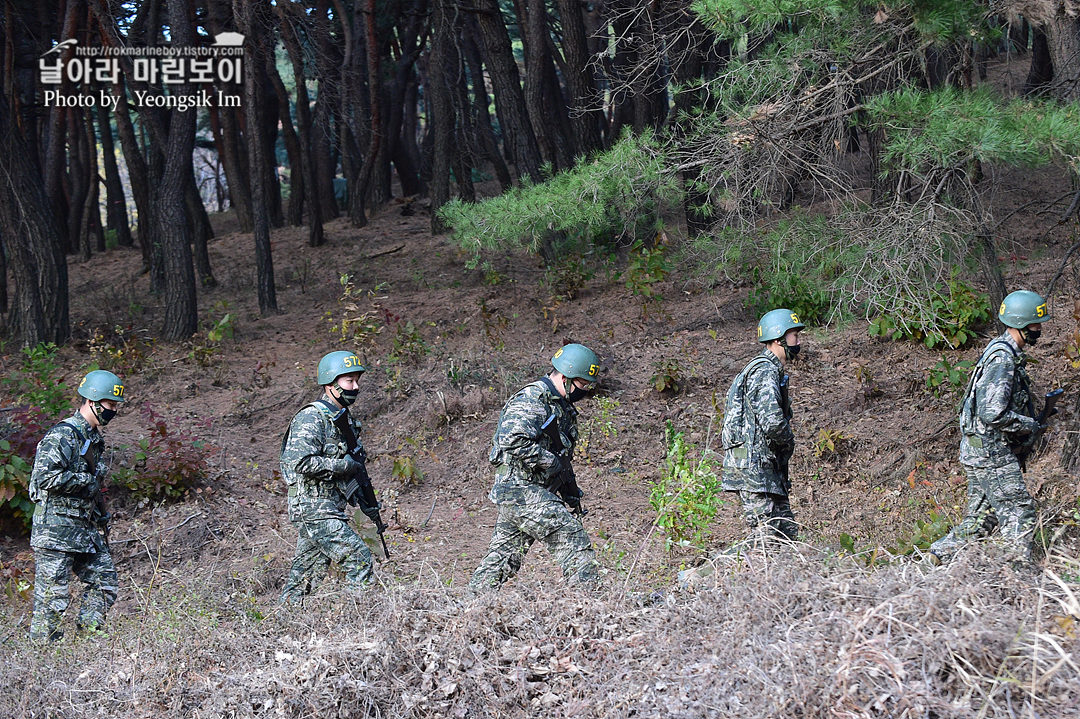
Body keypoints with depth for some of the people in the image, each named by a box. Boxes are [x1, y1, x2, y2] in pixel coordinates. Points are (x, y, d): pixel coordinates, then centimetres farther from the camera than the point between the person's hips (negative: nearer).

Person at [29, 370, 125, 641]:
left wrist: (102, 518, 22)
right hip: (56, 530, -9)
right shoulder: (62, 436, -15)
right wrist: (87, 480, -16)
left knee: (105, 584, 8)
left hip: (86, 529, 9)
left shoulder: (93, 438, 15)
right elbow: (45, 478, -25)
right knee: (52, 596, -5)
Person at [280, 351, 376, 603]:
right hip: (314, 508, -9)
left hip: (331, 507, 9)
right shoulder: (311, 418, -14)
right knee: (359, 558, -13)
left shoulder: (344, 419, 15)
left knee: (307, 574, 10)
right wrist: (344, 465, -18)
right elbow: (301, 462, -24)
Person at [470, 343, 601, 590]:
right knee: (572, 539, -11)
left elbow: (562, 456, 28)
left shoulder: (562, 406, 19)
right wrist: (551, 463, -20)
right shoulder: (530, 401, -13)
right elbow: (514, 442, -27)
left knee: (503, 556, 9)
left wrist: (571, 494, 21)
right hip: (522, 489, -10)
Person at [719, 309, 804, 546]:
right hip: (754, 467, -10)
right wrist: (788, 441, -6)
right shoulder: (764, 371, -14)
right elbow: (772, 421, -26)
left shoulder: (771, 370, 20)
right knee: (765, 537, -12)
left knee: (787, 531, 10)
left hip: (767, 469, 10)